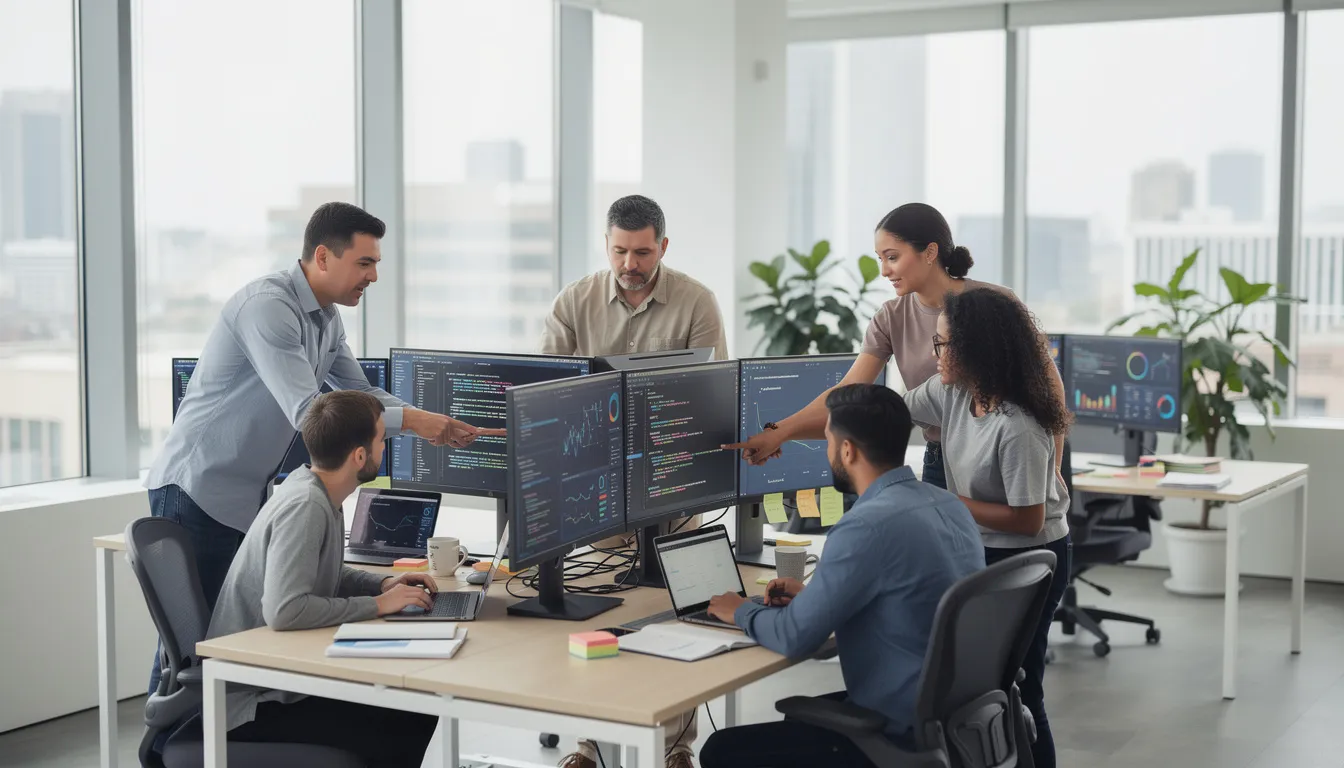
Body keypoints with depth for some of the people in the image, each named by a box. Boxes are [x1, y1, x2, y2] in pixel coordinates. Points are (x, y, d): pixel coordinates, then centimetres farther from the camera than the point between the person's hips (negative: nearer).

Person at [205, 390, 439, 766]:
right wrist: (376, 605, -22)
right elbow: (284, 611, -33)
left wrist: (383, 584, 6)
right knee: (402, 733, -17)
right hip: (253, 705, -9)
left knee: (419, 711, 2)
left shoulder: (312, 486, 5)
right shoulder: (304, 507, -23)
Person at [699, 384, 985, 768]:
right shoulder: (948, 504, 4)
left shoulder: (869, 525, -24)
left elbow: (795, 637, -18)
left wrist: (741, 612, 2)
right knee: (796, 716, 29)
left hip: (903, 736, -9)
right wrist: (812, 596, 17)